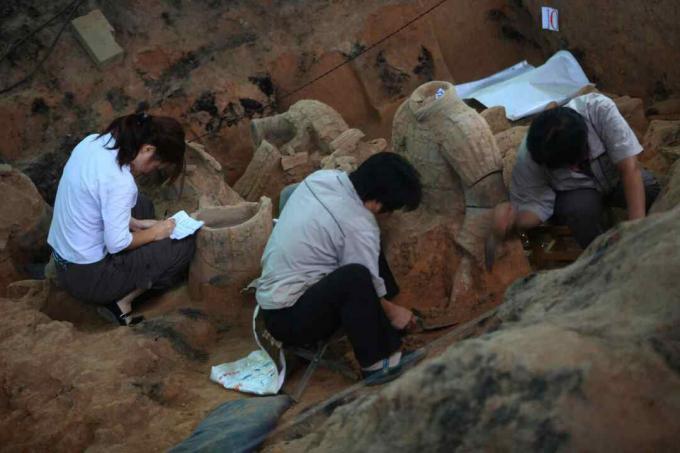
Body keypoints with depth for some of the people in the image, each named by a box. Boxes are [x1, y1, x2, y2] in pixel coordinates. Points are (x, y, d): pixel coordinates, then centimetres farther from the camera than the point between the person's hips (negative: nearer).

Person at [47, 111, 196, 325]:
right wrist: (153, 233, -6)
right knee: (185, 244, -2)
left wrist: (136, 224, 8)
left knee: (142, 204, 25)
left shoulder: (93, 142, -3)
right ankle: (121, 301, 0)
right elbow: (117, 243, -23)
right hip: (88, 277, -8)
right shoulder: (120, 181, -28)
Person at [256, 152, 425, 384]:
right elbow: (367, 290, -9)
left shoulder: (322, 177, -1)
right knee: (355, 278, -32)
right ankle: (376, 364, -16)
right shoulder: (359, 228, -22)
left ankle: (387, 346, 10)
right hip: (288, 318, -10)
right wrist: (392, 311, 8)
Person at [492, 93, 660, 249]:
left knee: (650, 188, -29)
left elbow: (630, 167, -35)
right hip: (572, 194, -1)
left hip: (613, 177, 1)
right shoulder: (528, 157, -31)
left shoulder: (601, 109, -35)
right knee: (582, 207, -35)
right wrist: (514, 221, -44)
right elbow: (536, 204, -21)